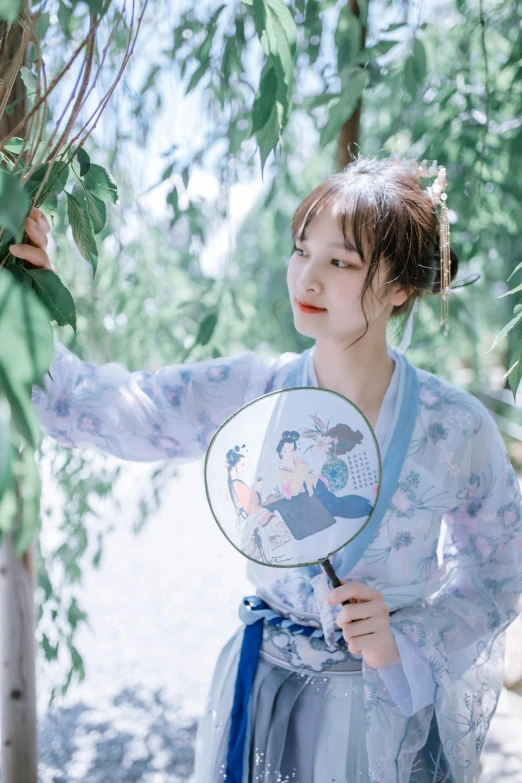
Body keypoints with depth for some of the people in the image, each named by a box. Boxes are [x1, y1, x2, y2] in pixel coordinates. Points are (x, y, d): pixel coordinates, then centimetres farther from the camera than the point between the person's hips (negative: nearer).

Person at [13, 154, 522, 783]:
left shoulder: (456, 428, -15)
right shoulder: (249, 392, -10)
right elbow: (86, 407, -9)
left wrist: (401, 642, -16)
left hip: (389, 707, -1)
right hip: (263, 692, 2)